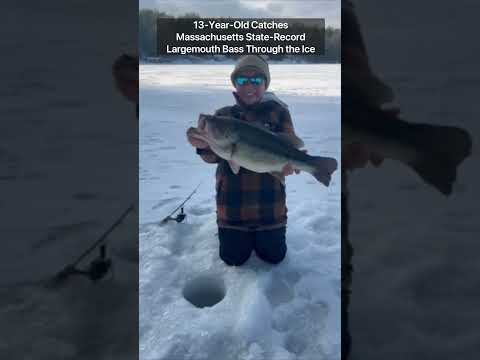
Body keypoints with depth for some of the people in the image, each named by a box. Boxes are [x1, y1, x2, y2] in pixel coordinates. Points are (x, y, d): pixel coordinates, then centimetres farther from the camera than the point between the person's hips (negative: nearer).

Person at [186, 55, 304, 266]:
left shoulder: (278, 112, -3)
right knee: (233, 258, 11)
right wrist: (202, 146, -30)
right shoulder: (223, 115, 1)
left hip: (269, 200, -1)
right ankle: (242, 233, 43)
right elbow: (214, 156, -7)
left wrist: (289, 163, -32)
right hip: (232, 199, 1)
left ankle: (263, 232, 43)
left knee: (274, 256, 12)